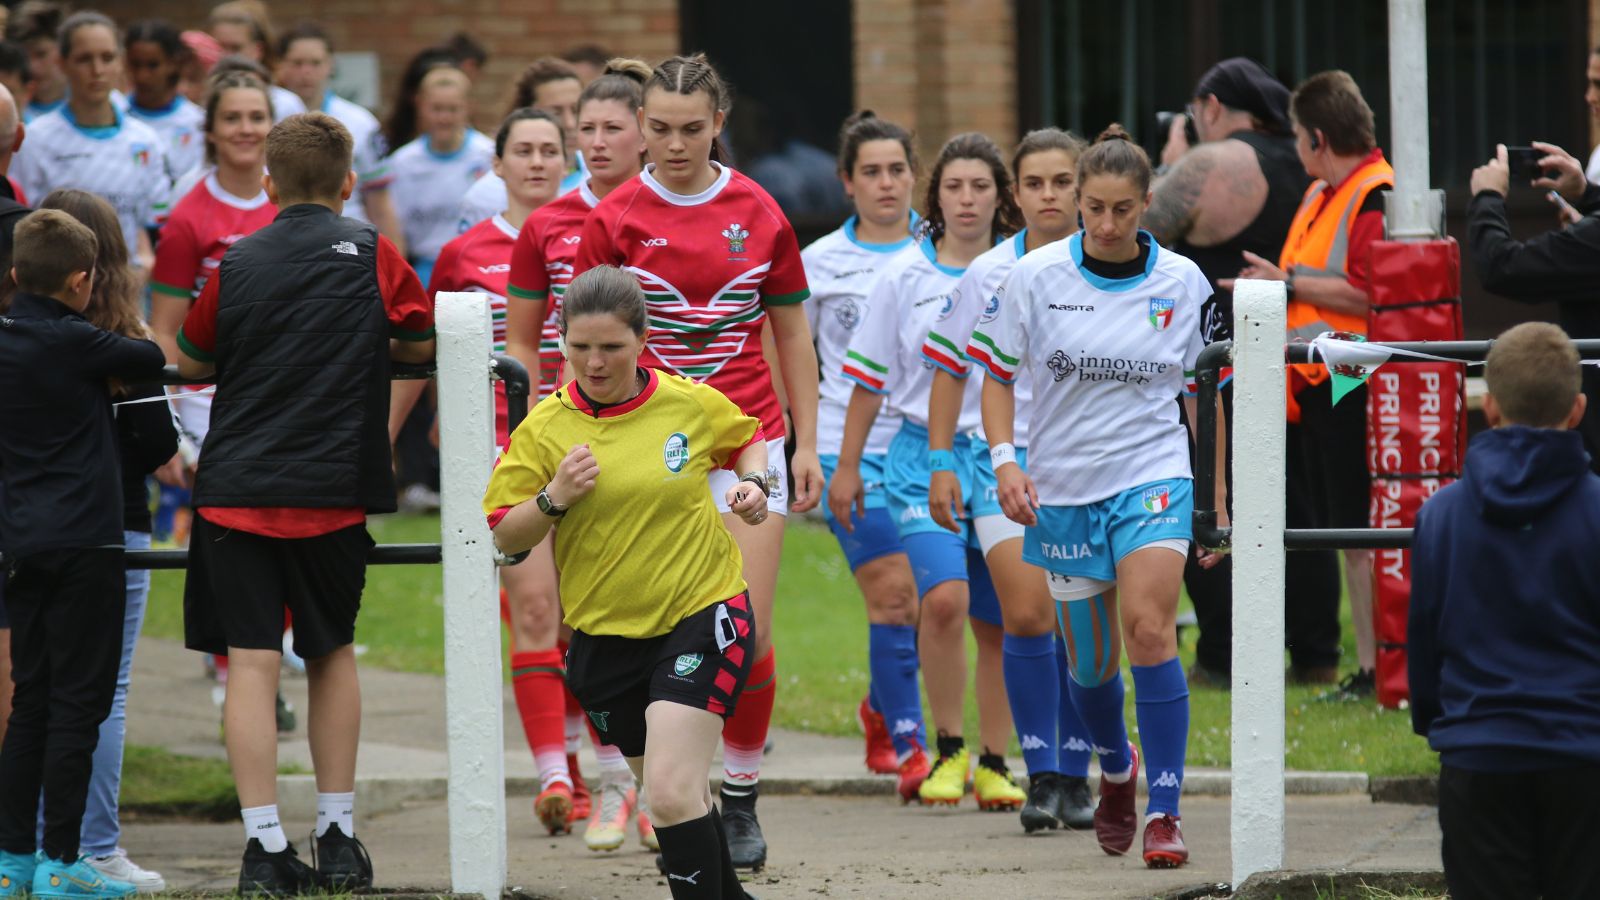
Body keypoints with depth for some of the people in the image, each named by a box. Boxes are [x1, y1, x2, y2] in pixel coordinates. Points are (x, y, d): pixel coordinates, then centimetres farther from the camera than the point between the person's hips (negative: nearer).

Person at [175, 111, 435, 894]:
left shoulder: (238, 263, 4)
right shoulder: (368, 252, 0)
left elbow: (191, 362, 14)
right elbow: (422, 343, 10)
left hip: (236, 492, 0)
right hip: (332, 492, 0)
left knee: (251, 661, -2)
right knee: (332, 653, 17)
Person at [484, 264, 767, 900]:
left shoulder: (692, 404, -5)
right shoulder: (545, 429, -4)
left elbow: (749, 439, 16)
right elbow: (503, 537, -1)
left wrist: (752, 483, -4)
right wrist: (554, 499, -18)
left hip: (701, 615, -3)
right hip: (605, 634, 3)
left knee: (672, 792, -19)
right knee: (675, 795, 17)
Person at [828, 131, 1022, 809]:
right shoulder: (904, 277, 3)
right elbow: (869, 378, 9)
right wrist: (847, 466, 9)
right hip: (926, 454, -1)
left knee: (998, 623, 4)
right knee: (944, 598, -19)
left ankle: (992, 761, 16)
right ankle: (947, 749, -5)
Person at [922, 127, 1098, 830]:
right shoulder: (989, 275, 0)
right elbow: (952, 369, 9)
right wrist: (941, 463, 5)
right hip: (1005, 455, 0)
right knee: (1025, 615, -11)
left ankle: (1075, 777, 13)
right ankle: (1041, 774, -3)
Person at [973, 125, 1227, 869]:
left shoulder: (1182, 283, -2)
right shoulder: (1036, 277, -4)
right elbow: (997, 374, 5)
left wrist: (1217, 495, 8)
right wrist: (1005, 460, -8)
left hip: (1153, 474, -1)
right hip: (1064, 486, 1)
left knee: (1149, 631, -21)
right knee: (1090, 660, 9)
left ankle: (1163, 810, -16)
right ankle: (1116, 770, 41)